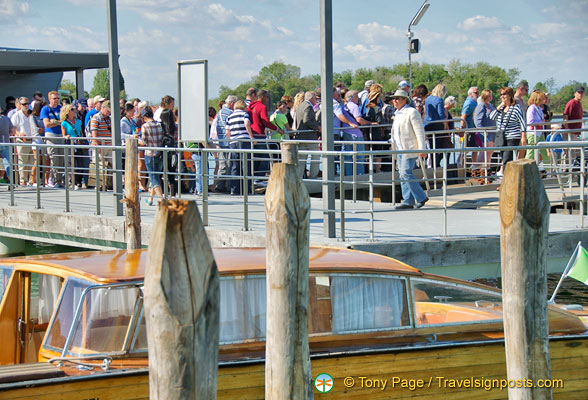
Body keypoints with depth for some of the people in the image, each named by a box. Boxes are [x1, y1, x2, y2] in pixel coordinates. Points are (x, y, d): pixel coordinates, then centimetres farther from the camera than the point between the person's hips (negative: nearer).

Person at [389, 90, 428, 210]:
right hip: (400, 149, 9)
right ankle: (408, 201, 11)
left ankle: (421, 197, -4)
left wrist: (422, 149, -19)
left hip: (410, 149, -9)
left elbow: (420, 131, -14)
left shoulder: (412, 112, -10)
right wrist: (394, 144, 22)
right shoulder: (397, 114, 17)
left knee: (406, 173, -14)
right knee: (403, 175, 7)